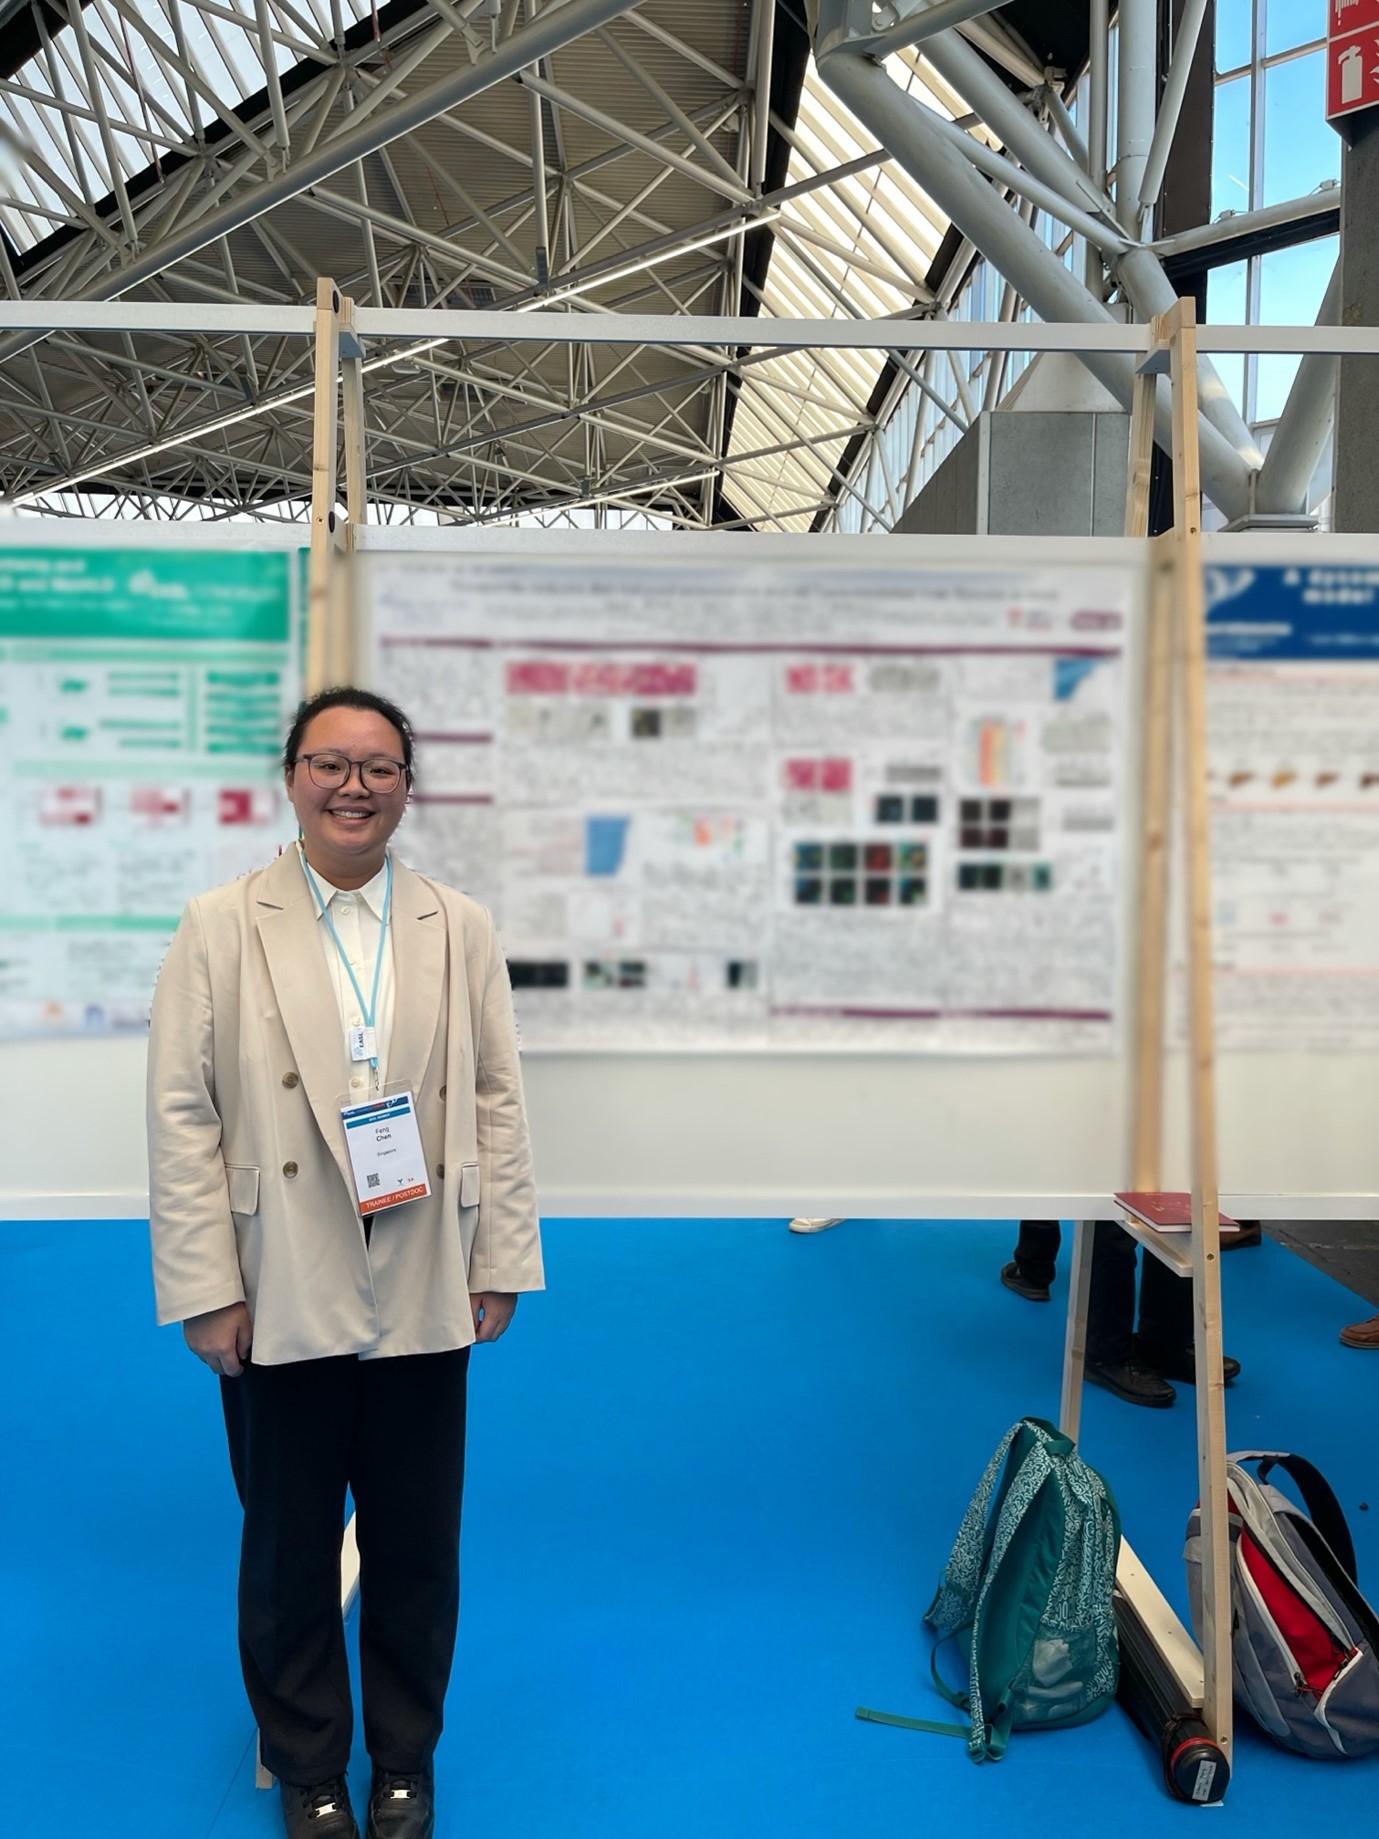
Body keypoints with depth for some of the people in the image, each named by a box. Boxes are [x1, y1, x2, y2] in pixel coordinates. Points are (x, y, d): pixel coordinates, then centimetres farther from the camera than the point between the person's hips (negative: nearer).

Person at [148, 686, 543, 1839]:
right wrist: (207, 1292, -8)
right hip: (280, 1307, -1)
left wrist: (501, 1265, 0)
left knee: (418, 1550, 15)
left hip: (424, 1304, 2)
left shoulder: (461, 930, 3)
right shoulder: (221, 929, -3)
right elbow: (183, 1118, -5)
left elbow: (498, 1103, 2)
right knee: (290, 1555, 16)